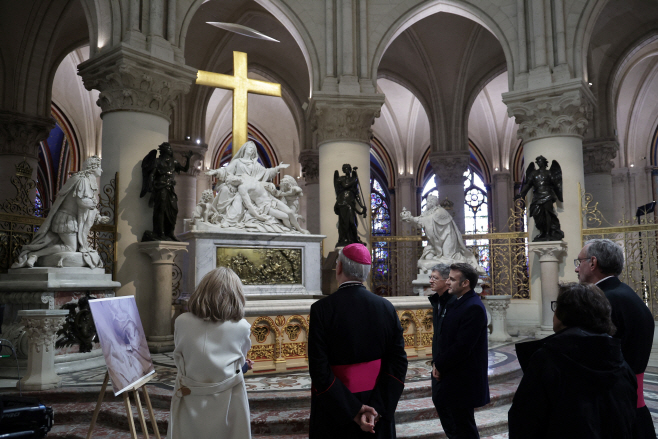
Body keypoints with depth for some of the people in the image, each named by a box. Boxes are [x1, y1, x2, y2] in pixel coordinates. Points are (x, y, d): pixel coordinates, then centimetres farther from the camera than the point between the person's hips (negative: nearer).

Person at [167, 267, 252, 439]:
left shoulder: (182, 322, -11)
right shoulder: (242, 328, -13)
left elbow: (178, 359, 3)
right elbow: (241, 362, 1)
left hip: (190, 405, 1)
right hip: (228, 405, -1)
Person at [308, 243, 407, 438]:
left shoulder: (322, 309, -16)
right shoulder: (386, 307, -6)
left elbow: (319, 370, -21)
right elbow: (398, 363, -10)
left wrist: (354, 410, -17)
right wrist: (376, 409, -12)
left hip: (335, 410, -3)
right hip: (379, 404, 3)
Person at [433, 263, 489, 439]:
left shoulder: (473, 308, -21)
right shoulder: (457, 303, 9)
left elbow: (462, 346, -25)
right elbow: (446, 338, 12)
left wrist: (440, 366, -13)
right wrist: (438, 363, -1)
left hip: (463, 380, -9)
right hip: (452, 376, 9)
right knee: (449, 422, 19)